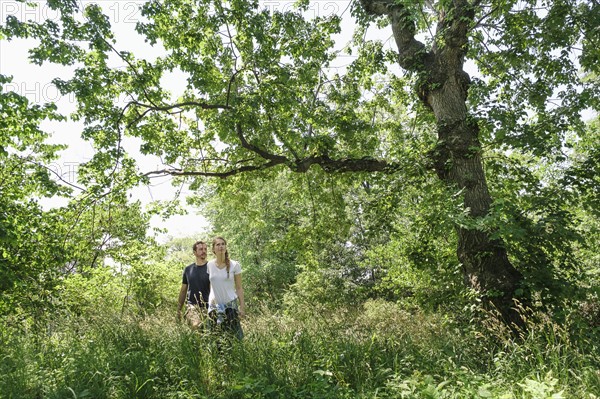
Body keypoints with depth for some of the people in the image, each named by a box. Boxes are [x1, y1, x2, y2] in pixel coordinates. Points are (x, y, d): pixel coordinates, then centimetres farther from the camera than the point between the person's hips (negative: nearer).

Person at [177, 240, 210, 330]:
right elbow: (183, 290, 17)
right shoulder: (188, 269, 10)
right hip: (192, 306, 1)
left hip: (207, 307, -1)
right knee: (196, 326, -26)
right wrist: (179, 309, 16)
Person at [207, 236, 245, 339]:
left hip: (230, 304, -2)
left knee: (235, 335, 2)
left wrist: (242, 306, -5)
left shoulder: (234, 265, -6)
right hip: (214, 305, 2)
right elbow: (208, 285, 9)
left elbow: (239, 288, -2)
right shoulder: (209, 265, 0)